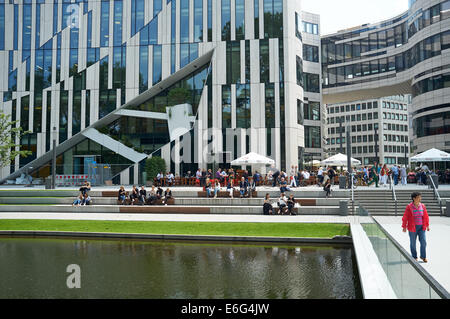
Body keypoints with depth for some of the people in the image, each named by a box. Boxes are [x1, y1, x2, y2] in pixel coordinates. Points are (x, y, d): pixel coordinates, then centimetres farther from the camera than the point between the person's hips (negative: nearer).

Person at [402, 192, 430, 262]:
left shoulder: (422, 206, 2)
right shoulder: (409, 207, -10)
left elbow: (426, 216, 10)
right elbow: (405, 217, -8)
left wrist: (427, 226, 10)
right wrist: (404, 227, -8)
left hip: (421, 227, 3)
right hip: (412, 228, -3)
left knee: (423, 242, 0)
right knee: (413, 243, 7)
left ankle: (423, 256, 17)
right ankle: (414, 257, 21)